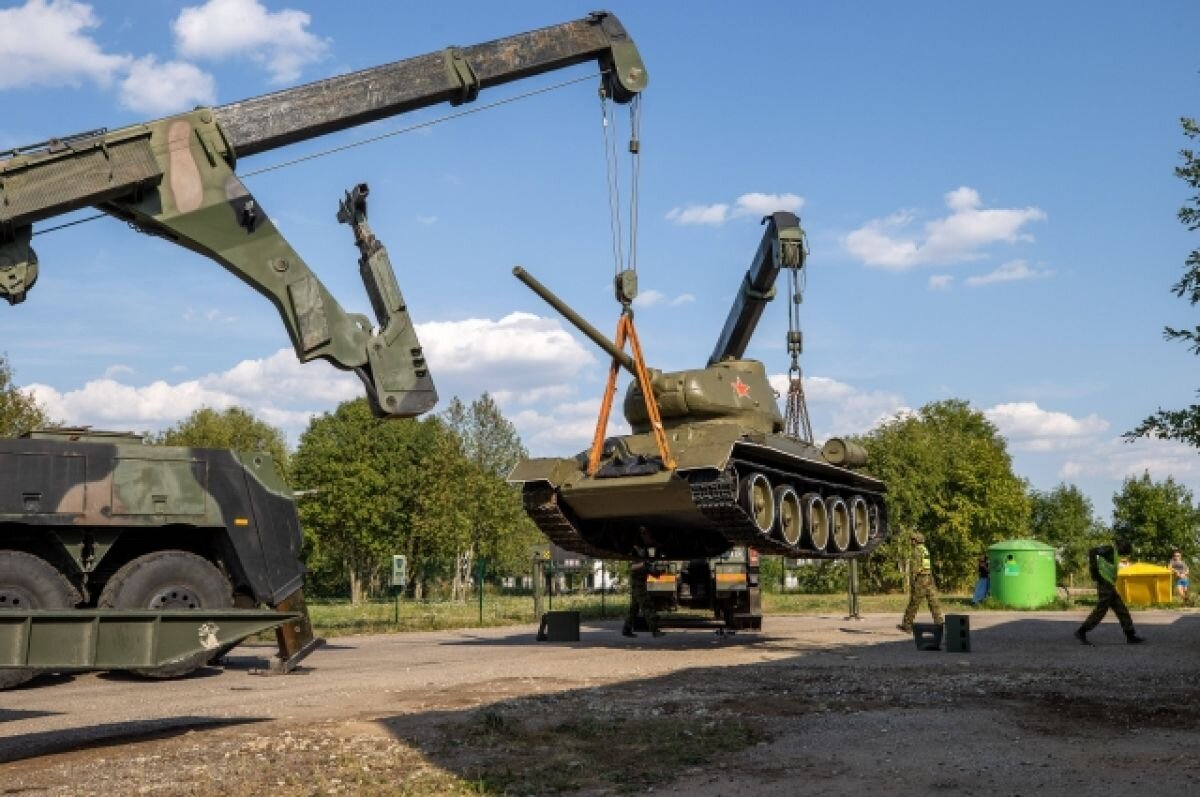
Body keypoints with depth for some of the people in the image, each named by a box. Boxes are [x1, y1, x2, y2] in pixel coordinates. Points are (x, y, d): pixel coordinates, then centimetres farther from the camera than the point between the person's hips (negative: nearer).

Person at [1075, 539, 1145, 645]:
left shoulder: (1113, 553, 20)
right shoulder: (1109, 549, -9)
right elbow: (1092, 551, -24)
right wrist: (1094, 572, -24)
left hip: (1109, 587, 10)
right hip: (1105, 585, -10)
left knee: (1122, 611, 10)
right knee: (1100, 610, -7)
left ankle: (1130, 636, 13)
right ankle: (1081, 632, -2)